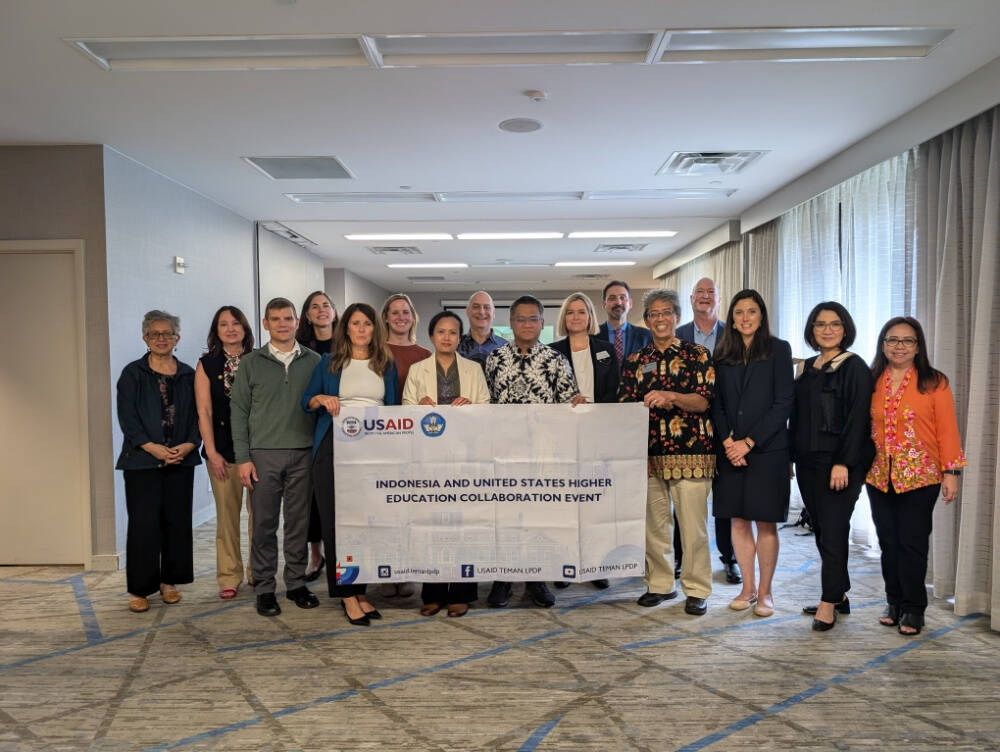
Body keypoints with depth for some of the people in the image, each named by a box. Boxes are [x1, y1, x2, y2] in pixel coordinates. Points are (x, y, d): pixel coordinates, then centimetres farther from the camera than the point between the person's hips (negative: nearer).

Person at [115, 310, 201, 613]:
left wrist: (190, 444, -10)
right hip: (142, 461, -2)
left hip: (181, 460, 3)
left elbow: (197, 415, 7)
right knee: (144, 523, -3)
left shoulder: (188, 375, 10)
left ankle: (169, 581, 19)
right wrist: (152, 447, -16)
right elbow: (126, 416, -4)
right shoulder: (133, 373, 3)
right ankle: (139, 589, 9)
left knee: (177, 520, 6)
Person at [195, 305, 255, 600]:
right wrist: (211, 451, -6)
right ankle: (229, 577, 15)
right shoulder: (207, 364, 5)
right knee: (227, 513, 4)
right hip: (223, 450, 0)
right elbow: (204, 412, 0)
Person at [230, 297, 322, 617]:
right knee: (264, 524, 4)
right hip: (263, 455, -1)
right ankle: (264, 588, 16)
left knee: (299, 522, 7)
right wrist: (242, 458, -4)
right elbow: (239, 411, 3)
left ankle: (296, 583, 20)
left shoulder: (313, 361, 7)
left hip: (303, 455, 1)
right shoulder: (251, 362, 5)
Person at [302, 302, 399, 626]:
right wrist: (320, 398, -14)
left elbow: (394, 408, 13)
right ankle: (346, 594, 6)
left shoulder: (387, 366, 12)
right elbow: (305, 402, 8)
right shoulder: (329, 363, 9)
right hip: (335, 446, -1)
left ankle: (360, 591, 16)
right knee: (336, 520, -3)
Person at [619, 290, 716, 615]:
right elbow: (625, 402, 13)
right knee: (654, 521, 9)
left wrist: (670, 397, -20)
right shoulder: (635, 360, 13)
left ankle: (697, 589, 14)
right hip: (648, 451, 3)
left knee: (693, 522, 0)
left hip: (690, 451, -3)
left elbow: (705, 401, -6)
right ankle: (659, 584, 23)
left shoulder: (697, 354, 3)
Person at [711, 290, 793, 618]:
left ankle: (765, 591, 16)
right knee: (738, 520, 8)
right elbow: (716, 404, 8)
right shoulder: (722, 354, 10)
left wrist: (749, 441, -11)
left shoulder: (778, 349, 0)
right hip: (730, 450, 3)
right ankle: (748, 588, 21)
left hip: (767, 448, -3)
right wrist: (727, 442, -7)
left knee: (765, 522, 3)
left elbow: (784, 402, -6)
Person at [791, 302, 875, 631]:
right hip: (808, 462, 7)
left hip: (838, 463, -7)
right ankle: (839, 595, 23)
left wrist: (843, 462, -18)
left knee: (833, 530, -4)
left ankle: (829, 603, 5)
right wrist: (791, 456, 10)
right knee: (822, 530, 11)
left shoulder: (855, 368, -5)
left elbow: (857, 418, -12)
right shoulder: (807, 368, 14)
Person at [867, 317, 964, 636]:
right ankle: (895, 603, 24)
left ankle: (913, 609, 16)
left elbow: (947, 429, -4)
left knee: (912, 544, 1)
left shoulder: (934, 382, -3)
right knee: (888, 543, 10)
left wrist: (951, 471, -8)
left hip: (920, 476, -3)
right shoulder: (871, 382, 6)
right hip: (879, 476, 3)